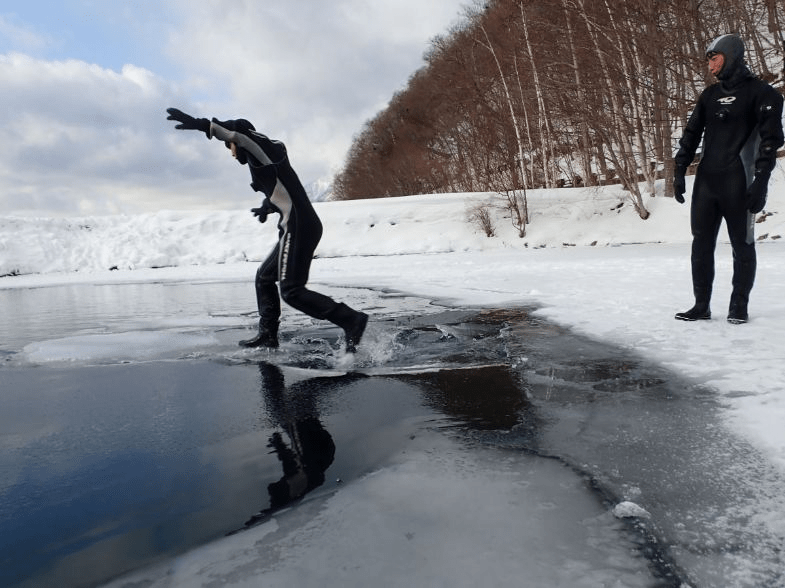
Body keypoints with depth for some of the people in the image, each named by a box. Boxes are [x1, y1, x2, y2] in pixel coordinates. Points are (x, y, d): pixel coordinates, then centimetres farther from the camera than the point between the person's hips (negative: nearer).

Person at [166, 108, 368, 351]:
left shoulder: (263, 149, -1)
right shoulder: (265, 164, 24)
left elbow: (241, 134, -22)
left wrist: (202, 125, -27)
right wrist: (268, 206, 22)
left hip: (298, 227, -10)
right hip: (298, 227, 10)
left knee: (292, 291, -11)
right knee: (264, 277, 19)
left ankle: (352, 320, -14)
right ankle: (268, 335, 24)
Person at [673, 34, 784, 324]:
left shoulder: (761, 92, -2)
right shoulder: (709, 95, 15)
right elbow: (691, 134, 14)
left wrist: (761, 180, -16)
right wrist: (679, 171, 4)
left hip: (738, 183, -5)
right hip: (705, 181, 5)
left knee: (742, 245, 3)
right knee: (701, 244, 3)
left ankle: (739, 306, 12)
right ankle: (701, 306, 9)